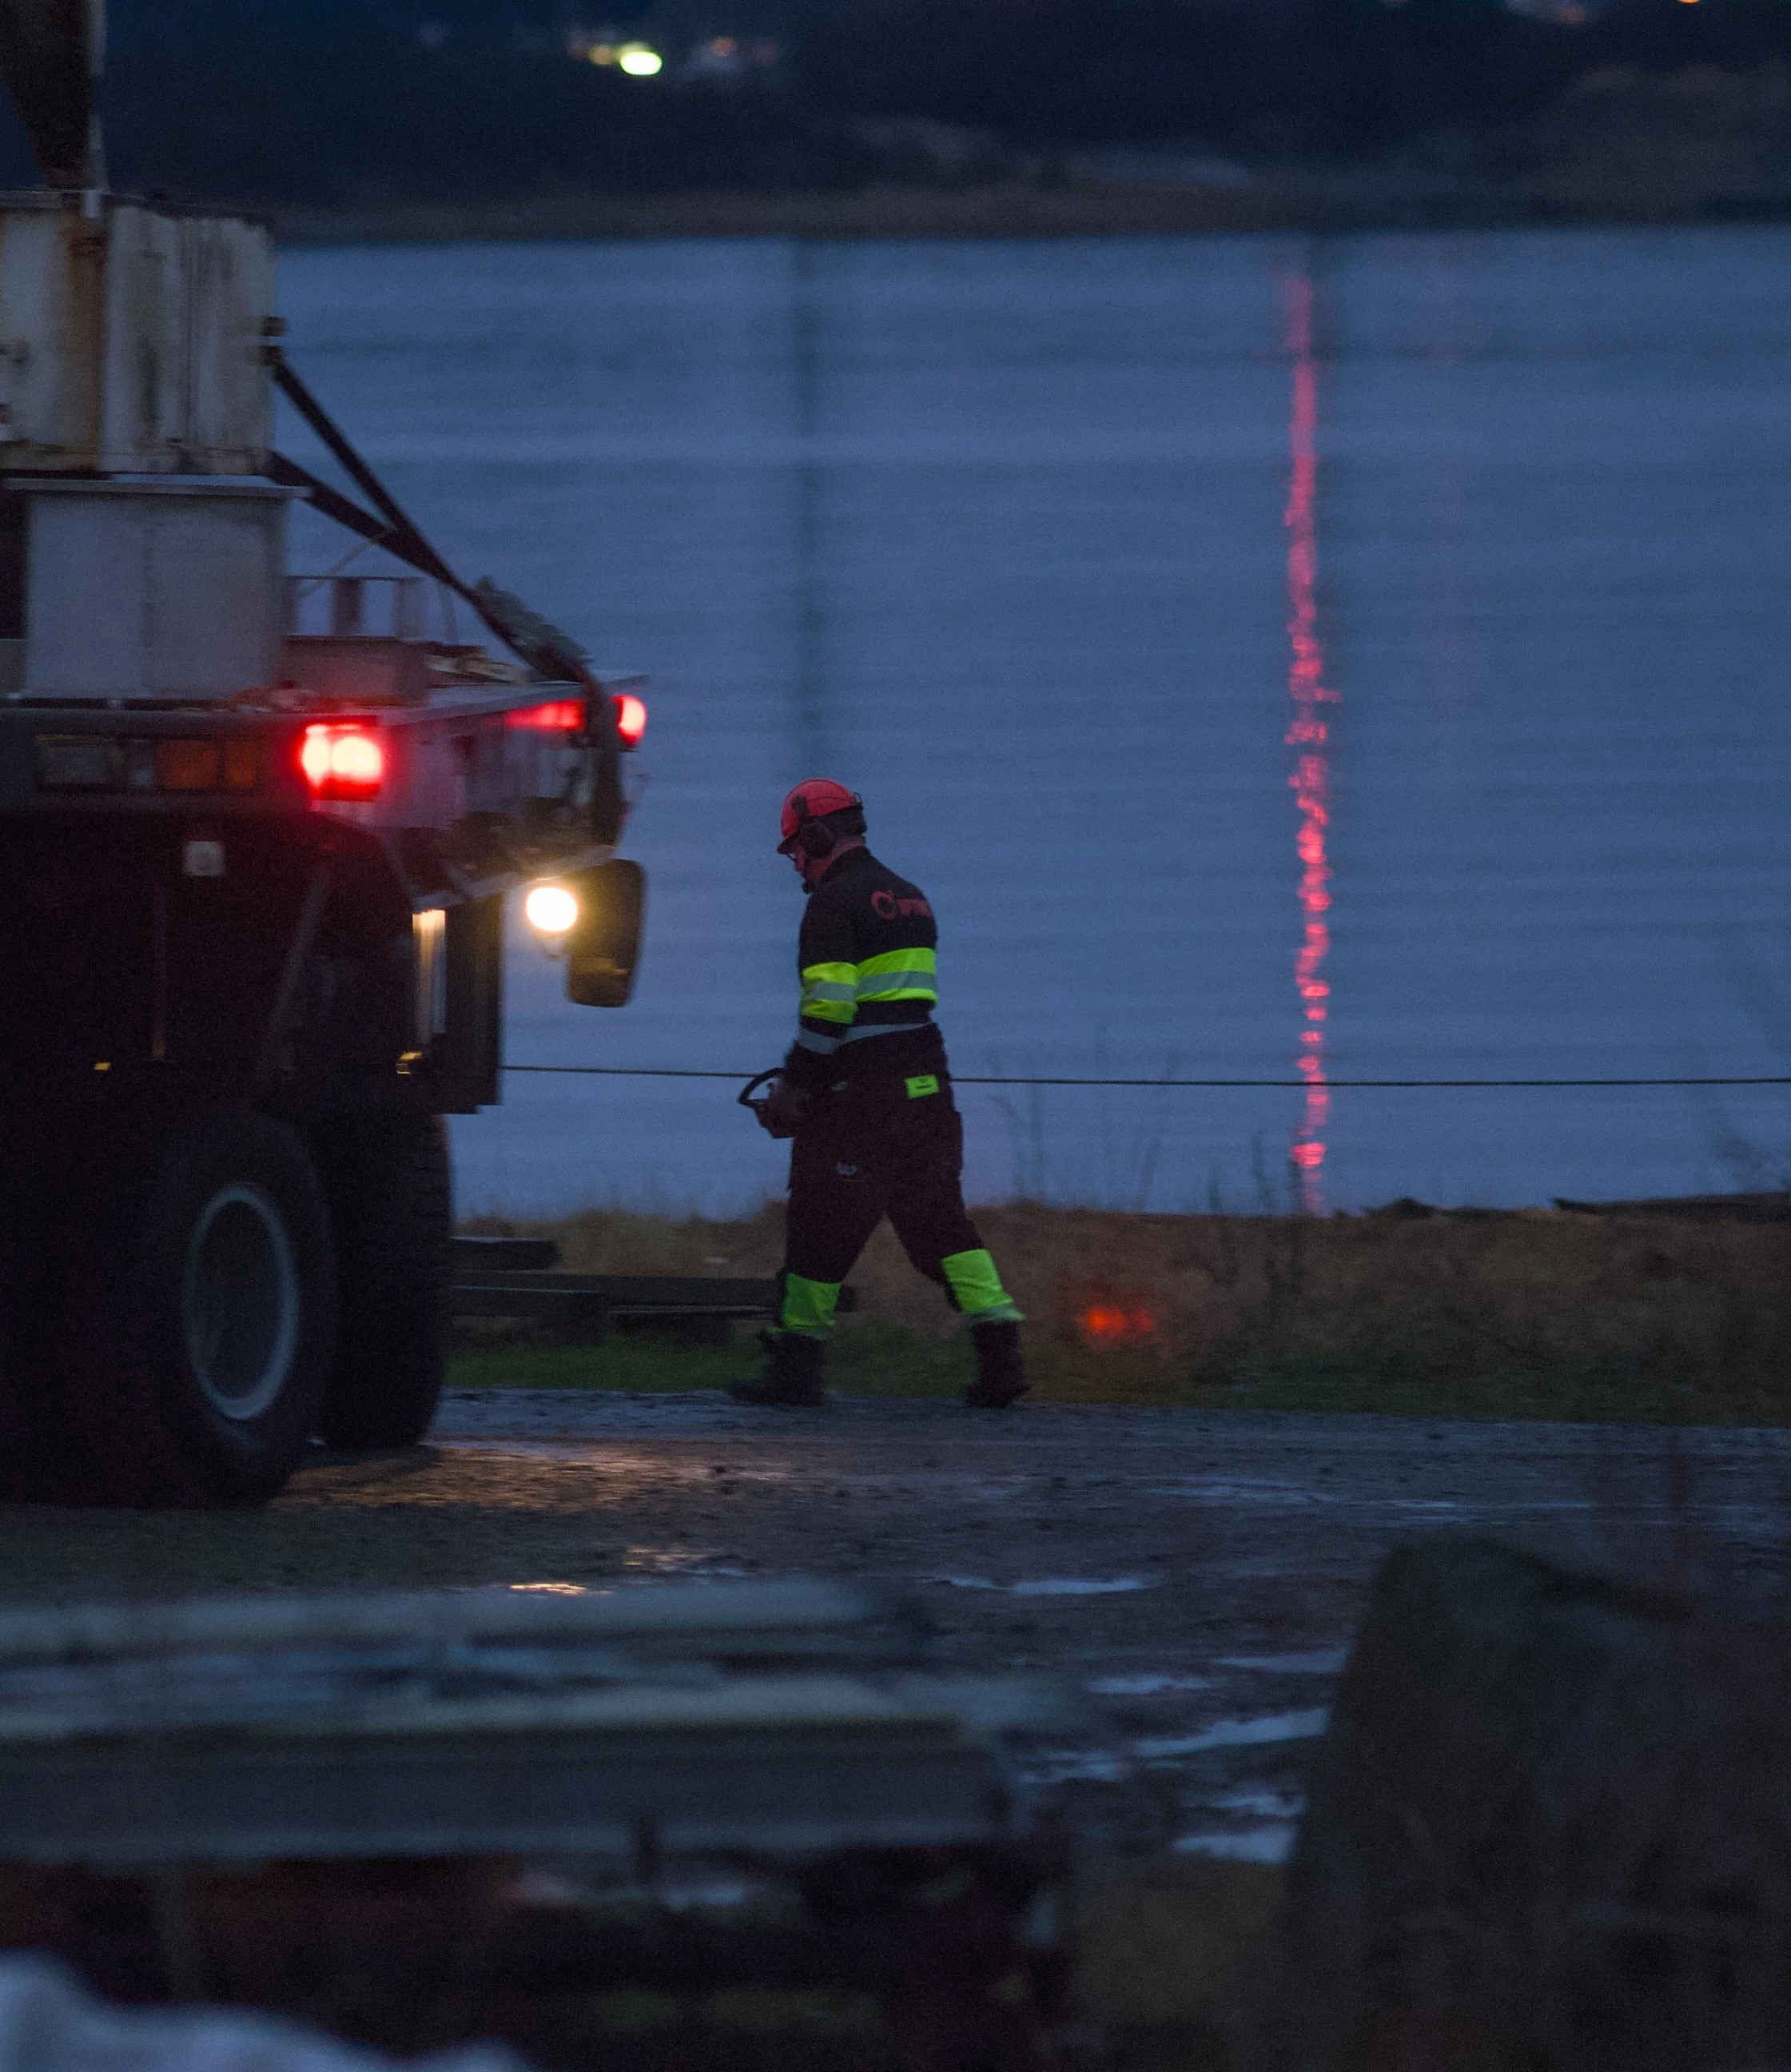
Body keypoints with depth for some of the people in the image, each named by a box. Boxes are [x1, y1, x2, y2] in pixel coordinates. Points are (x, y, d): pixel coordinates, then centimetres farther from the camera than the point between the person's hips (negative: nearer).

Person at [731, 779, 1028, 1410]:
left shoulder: (835, 903, -10)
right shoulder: (908, 898, 17)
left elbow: (828, 1008, -19)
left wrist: (793, 1086, -12)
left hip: (861, 1097, -8)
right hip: (926, 1084, 8)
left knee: (823, 1224, 2)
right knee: (937, 1213, 7)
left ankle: (798, 1364, 8)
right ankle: (999, 1350, -5)